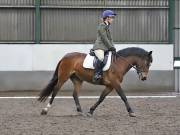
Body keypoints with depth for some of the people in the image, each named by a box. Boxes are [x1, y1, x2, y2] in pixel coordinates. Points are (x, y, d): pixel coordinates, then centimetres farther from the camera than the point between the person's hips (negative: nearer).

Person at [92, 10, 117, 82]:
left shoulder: (107, 27, 19)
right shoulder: (102, 26, -9)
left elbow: (110, 39, 20)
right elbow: (105, 39, -14)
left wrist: (113, 48, 7)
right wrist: (111, 48, -13)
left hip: (106, 48, 10)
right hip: (99, 47, -10)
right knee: (101, 58, -35)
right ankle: (96, 74, -32)